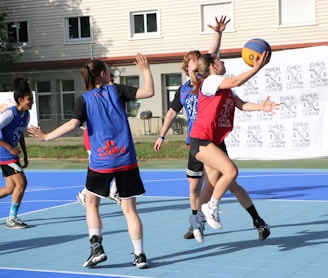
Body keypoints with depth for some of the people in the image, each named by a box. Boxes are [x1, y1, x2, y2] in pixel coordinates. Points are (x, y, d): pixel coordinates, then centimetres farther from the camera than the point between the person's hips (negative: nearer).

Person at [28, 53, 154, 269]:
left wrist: (46, 137, -2)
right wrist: (146, 69, 13)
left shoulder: (84, 99, 2)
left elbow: (72, 125, -12)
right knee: (129, 208, 6)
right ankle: (140, 255, 6)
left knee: (92, 203, 20)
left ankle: (97, 248, 10)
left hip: (101, 161, 0)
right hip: (126, 159, 1)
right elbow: (149, 91, -1)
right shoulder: (116, 90, 4)